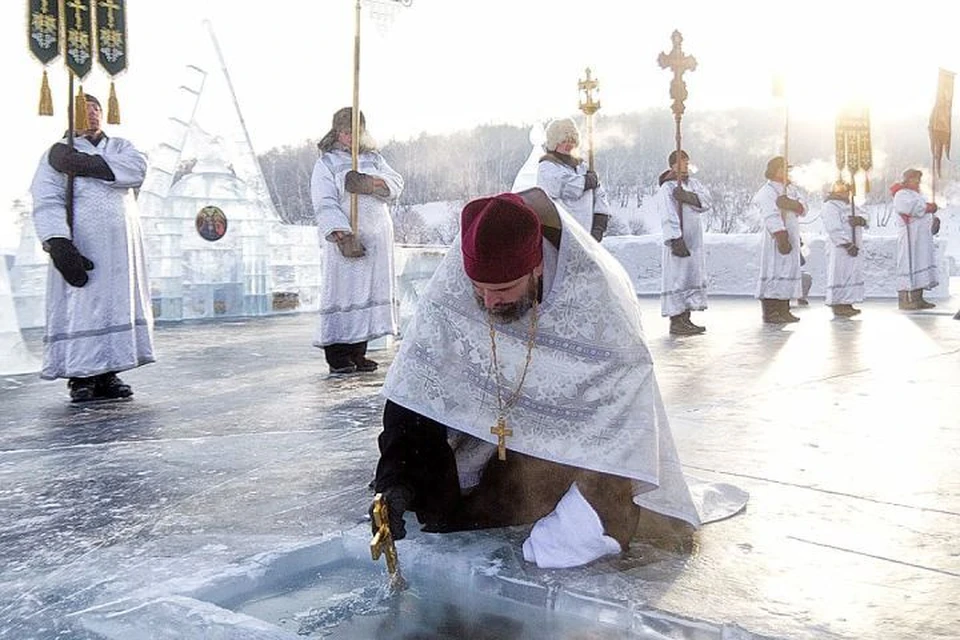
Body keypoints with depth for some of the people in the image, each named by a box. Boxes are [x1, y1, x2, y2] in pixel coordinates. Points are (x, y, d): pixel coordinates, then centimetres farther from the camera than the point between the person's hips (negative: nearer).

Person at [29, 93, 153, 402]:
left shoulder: (121, 147, 19)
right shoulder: (58, 153, 8)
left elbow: (137, 168, -5)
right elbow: (46, 202, -7)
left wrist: (88, 165, -13)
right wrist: (58, 244, -24)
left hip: (121, 248, 4)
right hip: (80, 246, -4)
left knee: (119, 305, 1)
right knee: (80, 307, -9)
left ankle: (107, 375, 5)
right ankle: (80, 376, -6)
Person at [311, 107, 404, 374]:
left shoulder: (374, 158, 17)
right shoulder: (326, 163, 2)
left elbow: (396, 183, 2)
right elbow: (325, 204, -9)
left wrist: (370, 183, -17)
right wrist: (343, 236, -22)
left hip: (377, 240, 5)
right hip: (344, 240, -5)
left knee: (370, 290, 4)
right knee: (341, 290, -6)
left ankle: (358, 352, 11)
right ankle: (337, 356, -2)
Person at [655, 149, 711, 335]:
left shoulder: (693, 183, 13)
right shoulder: (666, 189, -9)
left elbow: (706, 200, -4)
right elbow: (668, 217, -18)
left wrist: (687, 196, -20)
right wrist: (676, 240, -26)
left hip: (694, 240, 8)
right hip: (678, 240, -8)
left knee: (693, 276, 9)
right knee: (676, 277, -7)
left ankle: (686, 319, 15)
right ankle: (675, 322, -5)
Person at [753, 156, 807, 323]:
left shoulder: (791, 189, 16)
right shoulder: (767, 192, -9)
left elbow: (803, 209, 3)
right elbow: (771, 218, -19)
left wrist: (790, 203, -18)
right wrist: (782, 239, -26)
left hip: (791, 237, 8)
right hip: (775, 238, -8)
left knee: (788, 270, 8)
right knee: (773, 272, -8)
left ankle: (784, 311, 13)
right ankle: (769, 312, -6)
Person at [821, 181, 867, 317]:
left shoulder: (847, 205, 19)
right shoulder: (830, 206, -10)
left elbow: (864, 218, 8)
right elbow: (834, 229, -19)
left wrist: (859, 220, -16)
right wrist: (848, 244, -23)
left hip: (853, 247, 9)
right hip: (840, 248, -9)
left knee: (852, 274, 9)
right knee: (839, 275, -8)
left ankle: (847, 304, 12)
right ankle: (837, 306, -6)